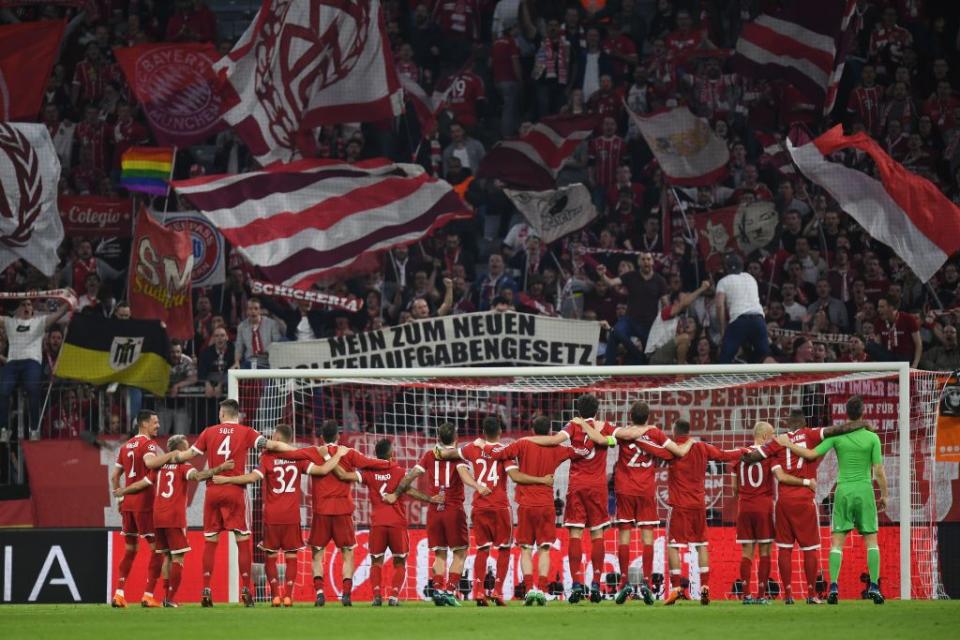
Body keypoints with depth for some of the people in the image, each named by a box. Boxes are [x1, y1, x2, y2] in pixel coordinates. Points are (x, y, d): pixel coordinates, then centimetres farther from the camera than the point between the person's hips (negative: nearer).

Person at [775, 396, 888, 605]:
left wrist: (788, 445, 7)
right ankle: (874, 586, -2)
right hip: (865, 490, -1)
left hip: (843, 490, 1)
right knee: (871, 541, 6)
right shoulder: (872, 438, -3)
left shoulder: (836, 436, -2)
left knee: (837, 542, 2)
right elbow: (879, 471, -3)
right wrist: (884, 496, 9)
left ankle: (833, 587, -9)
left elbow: (811, 454, -6)